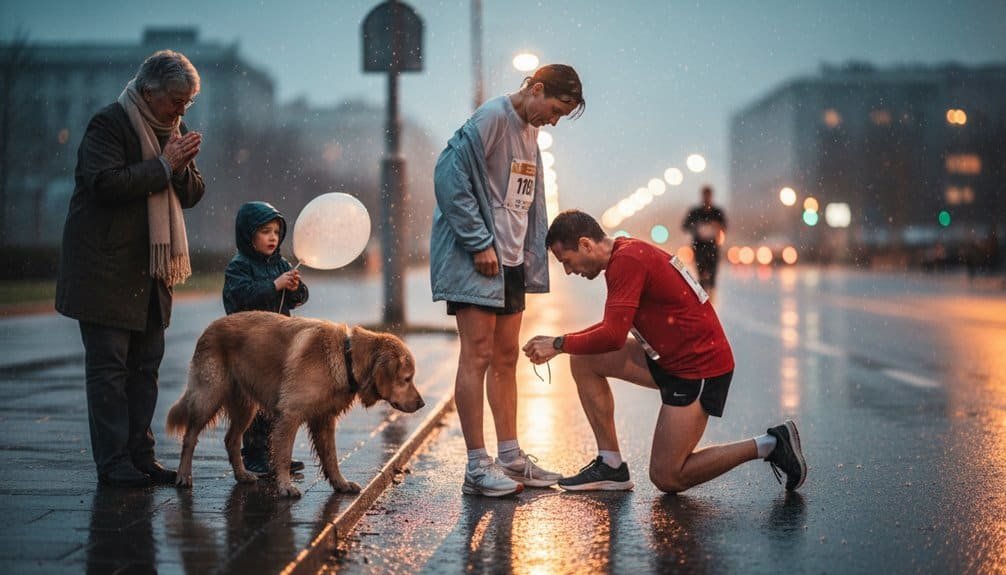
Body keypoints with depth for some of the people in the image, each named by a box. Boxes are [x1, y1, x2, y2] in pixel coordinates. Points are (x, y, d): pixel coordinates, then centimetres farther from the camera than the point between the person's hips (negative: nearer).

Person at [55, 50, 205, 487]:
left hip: (151, 270, 8)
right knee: (108, 365, -5)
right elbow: (105, 184, -22)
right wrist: (163, 166, -18)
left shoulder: (171, 130, 15)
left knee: (146, 364, 8)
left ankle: (140, 455, 14)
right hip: (106, 268, -8)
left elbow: (192, 195, 15)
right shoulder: (108, 124, -9)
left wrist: (183, 168, -5)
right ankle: (112, 462, -1)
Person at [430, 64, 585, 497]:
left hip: (510, 261, 9)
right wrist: (480, 243, -19)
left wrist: (530, 263, 14)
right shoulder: (490, 119, -12)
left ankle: (510, 458, 17)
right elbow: (450, 178, -20)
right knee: (477, 356, -8)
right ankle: (477, 467, -5)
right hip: (475, 260, -9)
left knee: (506, 358, 11)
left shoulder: (530, 133, 16)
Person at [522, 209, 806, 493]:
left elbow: (613, 337, -25)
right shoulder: (627, 252, 9)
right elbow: (615, 326, 19)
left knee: (666, 478, -5)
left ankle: (769, 445, 3)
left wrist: (559, 344, -11)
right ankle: (611, 465, 8)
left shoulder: (627, 260, -21)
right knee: (584, 360, 4)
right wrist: (562, 341, 9)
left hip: (701, 367, -10)